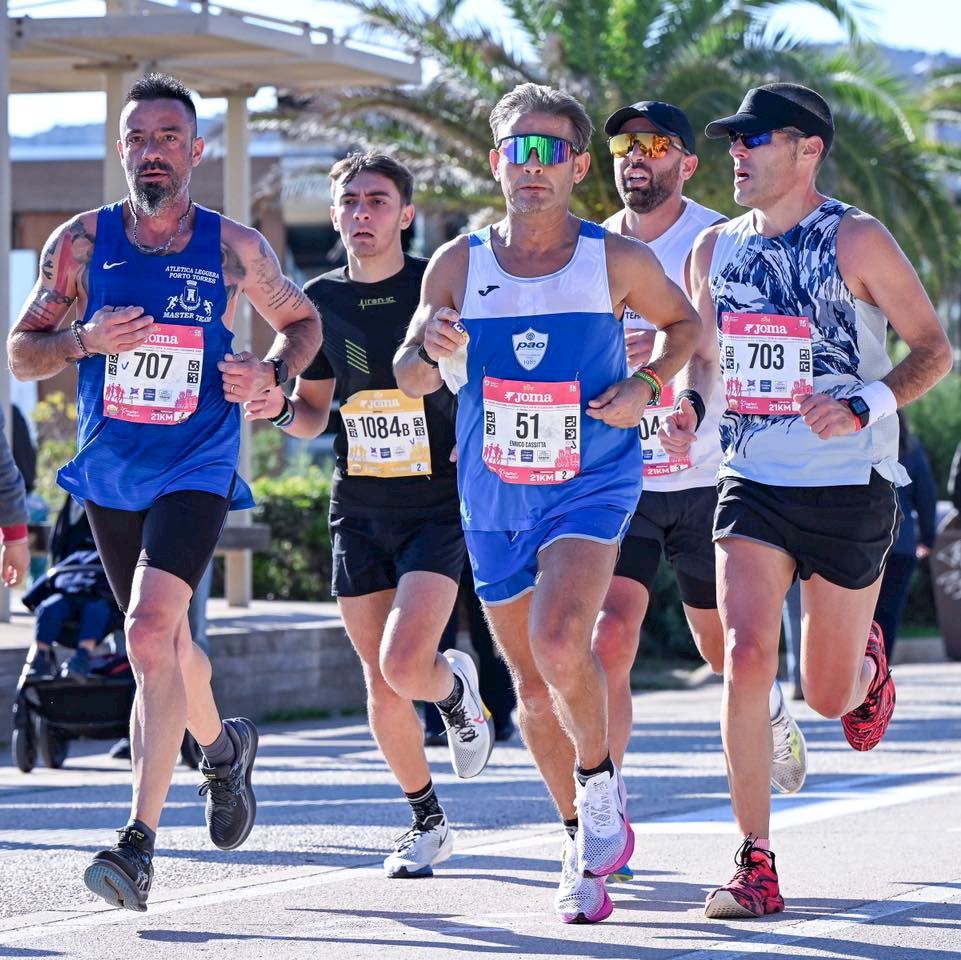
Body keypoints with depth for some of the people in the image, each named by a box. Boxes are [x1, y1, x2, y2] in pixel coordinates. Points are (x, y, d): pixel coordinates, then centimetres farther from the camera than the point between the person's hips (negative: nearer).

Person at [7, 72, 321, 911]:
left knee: (151, 632, -22)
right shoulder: (82, 242, -2)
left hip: (196, 473, -3)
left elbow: (303, 321, 13)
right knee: (165, 645, 17)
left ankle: (139, 844, -24)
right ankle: (223, 747, 50)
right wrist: (86, 341, -18)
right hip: (109, 474, 3)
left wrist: (270, 372, -7)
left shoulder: (234, 248, -4)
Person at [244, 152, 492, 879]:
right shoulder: (323, 300, 5)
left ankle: (457, 686, 16)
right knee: (381, 687, 5)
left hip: (439, 506, -4)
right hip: (359, 511, 4)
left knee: (405, 666, -20)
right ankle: (428, 824, 24)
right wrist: (280, 409, -7)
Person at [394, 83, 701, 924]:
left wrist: (646, 385, -8)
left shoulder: (619, 261, -8)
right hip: (494, 498, 3)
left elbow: (684, 325, 10)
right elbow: (410, 380, 6)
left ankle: (601, 782, 0)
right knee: (533, 685, 11)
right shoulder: (458, 265, -3)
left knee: (559, 644, -27)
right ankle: (583, 836, 31)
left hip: (591, 486, -3)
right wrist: (432, 352, -17)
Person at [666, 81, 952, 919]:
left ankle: (869, 666, 47)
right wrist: (686, 416, -2)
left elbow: (934, 348, -7)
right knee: (746, 655, -18)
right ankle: (756, 865, -13)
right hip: (753, 484, 3)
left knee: (828, 696, 7)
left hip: (850, 489, -3)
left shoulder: (855, 241, -9)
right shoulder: (716, 250, 5)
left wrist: (865, 406, -24)